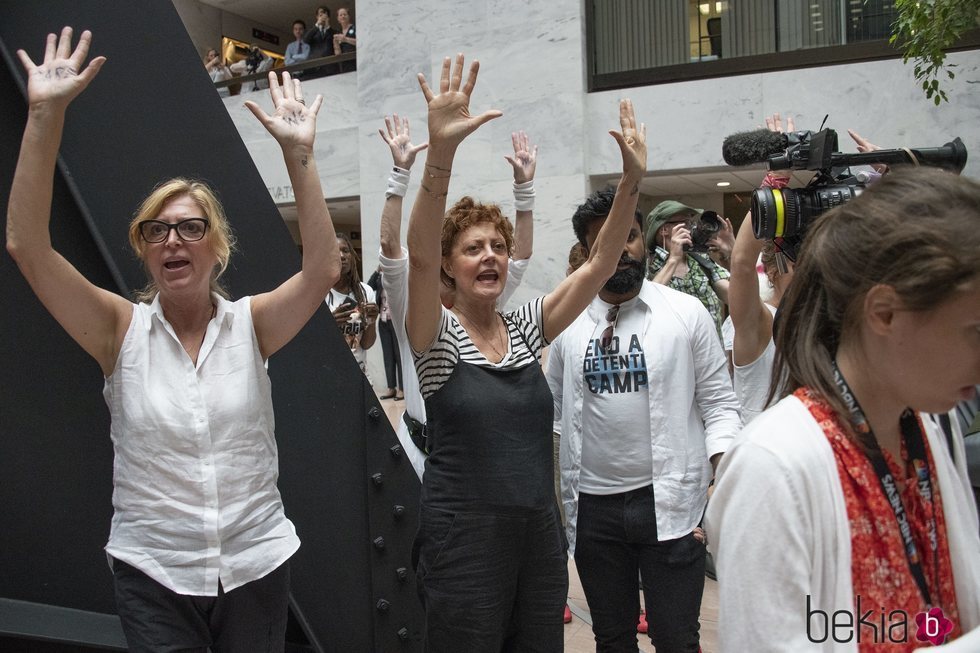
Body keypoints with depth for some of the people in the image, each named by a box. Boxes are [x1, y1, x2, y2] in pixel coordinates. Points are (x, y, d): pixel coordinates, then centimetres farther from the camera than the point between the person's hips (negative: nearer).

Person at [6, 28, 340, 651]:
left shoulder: (250, 324, -5)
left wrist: (299, 152, -25)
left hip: (257, 565, 1)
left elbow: (323, 268, -19)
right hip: (152, 574, -1)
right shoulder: (123, 330, -6)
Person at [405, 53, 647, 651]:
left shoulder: (526, 328, 6)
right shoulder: (438, 334, -7)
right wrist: (441, 150, -39)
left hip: (540, 535, 5)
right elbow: (419, 254, -26)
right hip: (463, 540, -5)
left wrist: (632, 180, -13)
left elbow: (600, 264, -1)